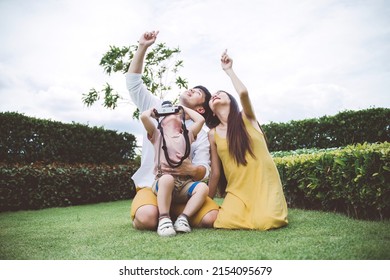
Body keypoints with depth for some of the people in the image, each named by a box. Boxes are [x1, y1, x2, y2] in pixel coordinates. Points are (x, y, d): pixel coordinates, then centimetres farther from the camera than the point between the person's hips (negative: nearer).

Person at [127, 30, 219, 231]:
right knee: (147, 218, -33)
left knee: (211, 217, -24)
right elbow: (133, 82, 6)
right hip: (151, 186, -1)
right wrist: (142, 48, -2)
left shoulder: (200, 133, 6)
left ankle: (172, 214, 3)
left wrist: (192, 170, -29)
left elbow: (204, 170, -4)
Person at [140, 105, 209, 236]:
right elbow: (144, 116, -2)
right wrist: (153, 111, 21)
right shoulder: (157, 135, 13)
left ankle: (183, 218, -19)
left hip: (185, 183, 3)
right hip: (162, 182, -3)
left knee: (203, 187, -26)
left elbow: (201, 119, 9)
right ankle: (164, 219, -28)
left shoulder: (187, 135, 21)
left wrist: (184, 108, 25)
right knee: (167, 178, -38)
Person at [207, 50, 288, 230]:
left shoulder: (246, 118, 1)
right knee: (225, 222, -23)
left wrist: (228, 70, -6)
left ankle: (272, 208, 11)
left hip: (264, 182, -2)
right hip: (237, 188, 2)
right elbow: (215, 172, 8)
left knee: (264, 222, -24)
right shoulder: (213, 134, 5)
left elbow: (243, 93, -22)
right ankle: (243, 209, 10)